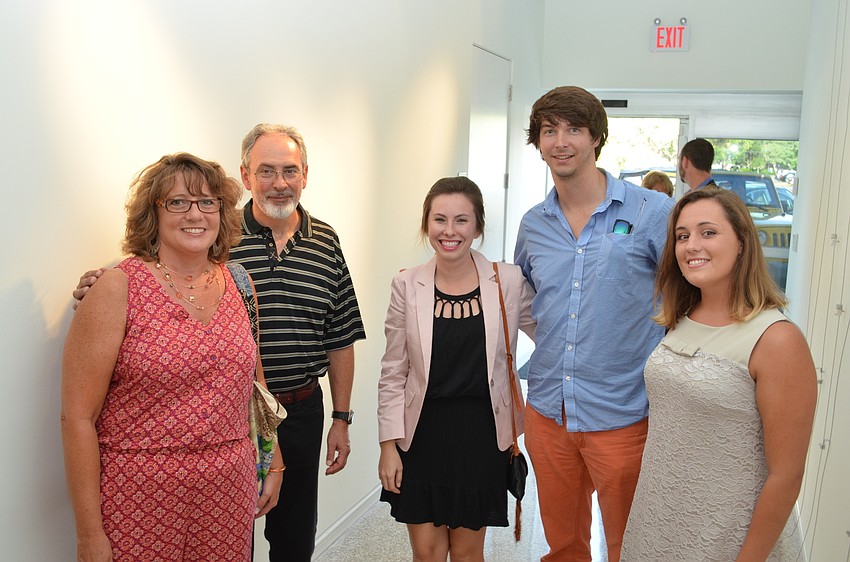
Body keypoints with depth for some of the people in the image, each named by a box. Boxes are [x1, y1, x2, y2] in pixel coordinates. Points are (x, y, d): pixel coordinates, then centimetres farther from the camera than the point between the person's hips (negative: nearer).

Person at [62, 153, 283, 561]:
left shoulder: (238, 285, 4)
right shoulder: (118, 289, -10)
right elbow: (78, 416, -11)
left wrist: (274, 465, 13)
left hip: (229, 493, 4)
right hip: (140, 497, -4)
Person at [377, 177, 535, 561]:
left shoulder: (509, 282, -6)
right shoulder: (407, 286, -4)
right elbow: (393, 374, -1)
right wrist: (389, 445, -2)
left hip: (482, 437, 0)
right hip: (422, 436, 0)